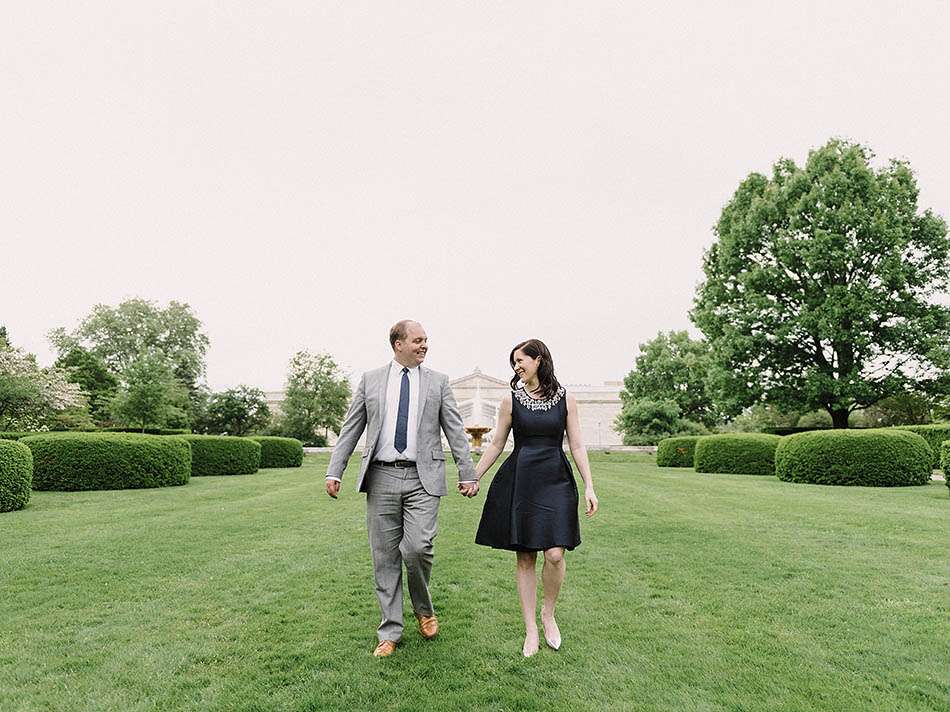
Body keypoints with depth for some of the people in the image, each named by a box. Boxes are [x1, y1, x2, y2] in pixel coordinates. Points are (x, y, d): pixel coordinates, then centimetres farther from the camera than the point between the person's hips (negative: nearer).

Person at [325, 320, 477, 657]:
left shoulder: (438, 382, 7)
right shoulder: (370, 379, 8)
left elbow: (455, 431, 7)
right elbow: (350, 429, 8)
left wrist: (467, 473, 3)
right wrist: (335, 472, 3)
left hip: (422, 478, -1)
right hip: (381, 477, 1)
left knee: (418, 548, -13)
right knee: (385, 557, 7)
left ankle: (424, 608, 18)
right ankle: (390, 632, 22)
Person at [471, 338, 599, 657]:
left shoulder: (565, 398, 4)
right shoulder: (511, 400, 4)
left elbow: (577, 446, 5)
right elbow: (496, 445, 10)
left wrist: (589, 487, -1)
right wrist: (473, 478, 9)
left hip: (556, 481, 0)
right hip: (519, 482, 1)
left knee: (555, 554, -10)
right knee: (524, 557, 4)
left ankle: (548, 614, 18)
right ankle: (531, 630, 19)